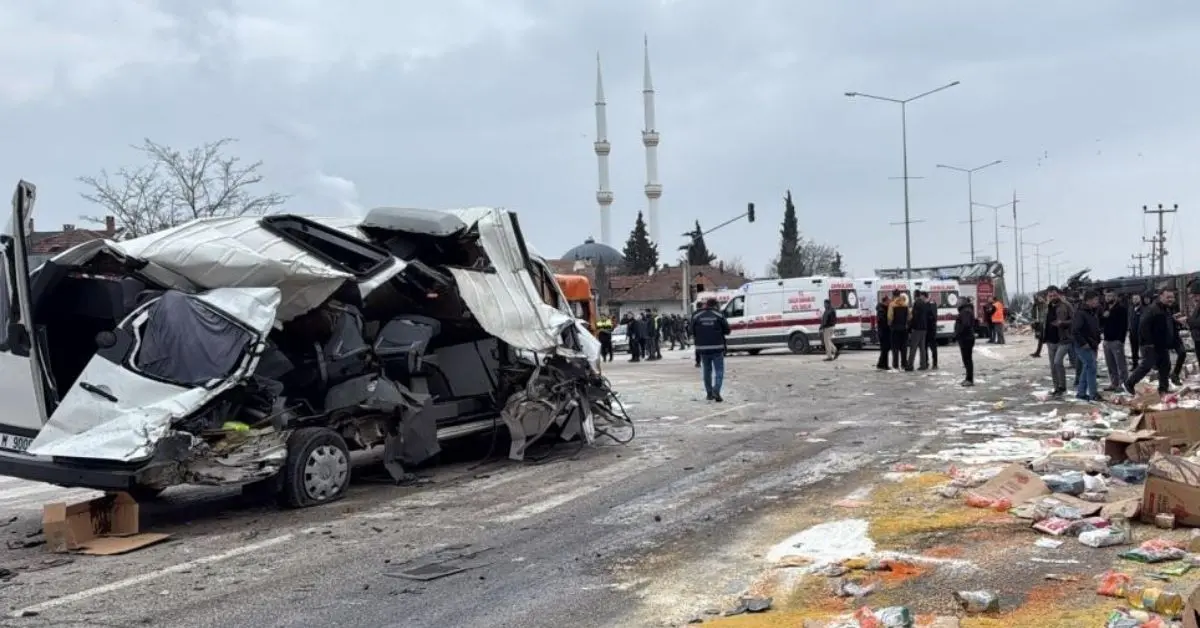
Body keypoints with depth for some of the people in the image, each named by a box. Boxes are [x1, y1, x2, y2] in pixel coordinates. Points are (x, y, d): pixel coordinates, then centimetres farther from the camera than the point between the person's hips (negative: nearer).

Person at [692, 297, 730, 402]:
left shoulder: (696, 316, 0)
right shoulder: (719, 316, -5)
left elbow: (693, 333, 2)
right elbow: (727, 331, 0)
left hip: (703, 348, 3)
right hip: (717, 348, -2)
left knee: (707, 371, 15)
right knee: (719, 371, 3)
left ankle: (709, 393, 19)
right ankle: (716, 390, -15)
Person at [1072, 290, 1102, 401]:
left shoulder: (1092, 312, 12)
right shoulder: (1080, 313, -18)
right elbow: (1075, 330, -25)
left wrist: (1097, 342, 14)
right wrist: (1083, 343, -22)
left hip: (1092, 345, 10)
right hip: (1083, 346, -10)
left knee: (1087, 368, 13)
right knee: (1091, 367, -8)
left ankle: (1081, 392, 20)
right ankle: (1093, 394, -2)